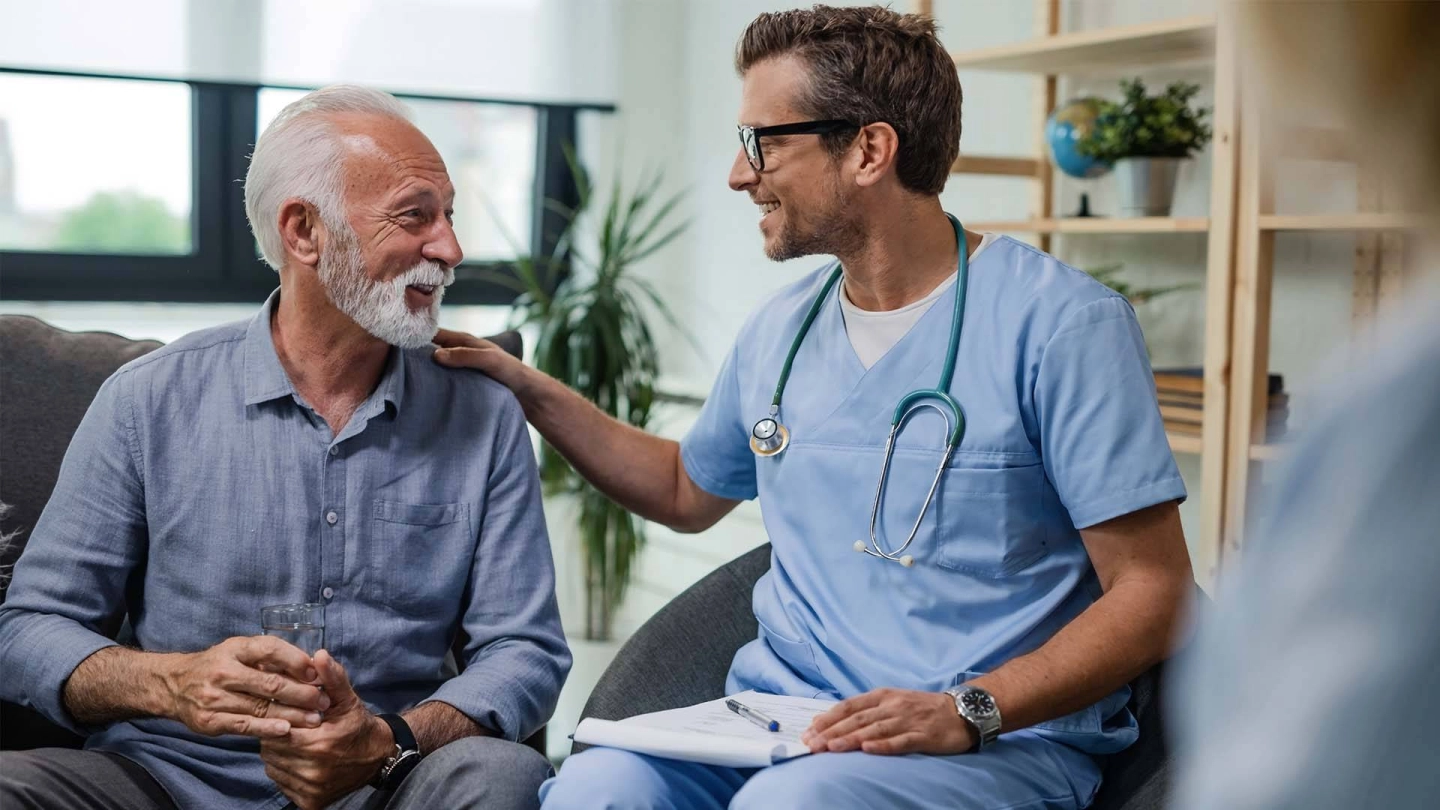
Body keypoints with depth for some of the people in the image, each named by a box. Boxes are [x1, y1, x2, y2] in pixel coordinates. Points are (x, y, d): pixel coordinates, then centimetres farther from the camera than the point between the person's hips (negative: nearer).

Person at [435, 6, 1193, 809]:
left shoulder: (1061, 322, -9)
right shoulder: (779, 331, 12)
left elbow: (1152, 592, -10)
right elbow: (689, 492, 30)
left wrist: (968, 710, -22)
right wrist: (525, 386, 21)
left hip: (1003, 737, -4)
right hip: (779, 716, 5)